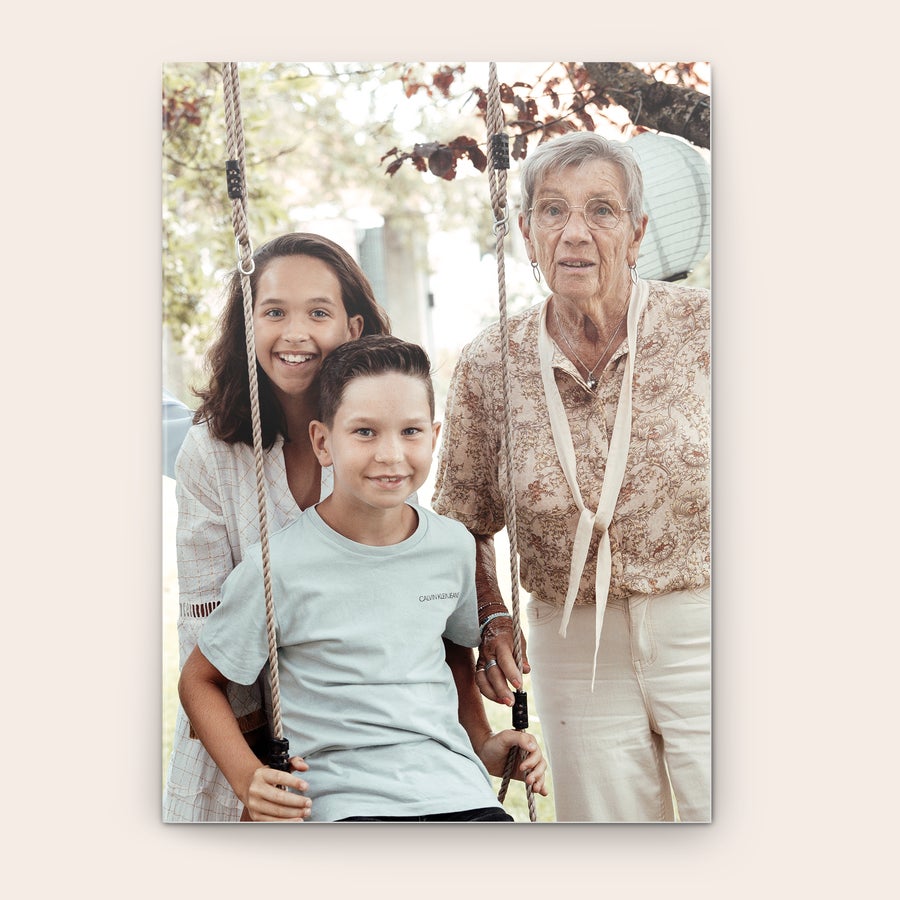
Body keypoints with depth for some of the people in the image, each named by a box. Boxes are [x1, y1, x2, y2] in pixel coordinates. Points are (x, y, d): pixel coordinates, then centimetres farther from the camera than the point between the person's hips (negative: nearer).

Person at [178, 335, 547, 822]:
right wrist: (249, 779, -8)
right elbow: (199, 680, 6)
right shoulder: (280, 567, -7)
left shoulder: (454, 546, 7)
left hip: (460, 793, 4)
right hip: (346, 805, -4)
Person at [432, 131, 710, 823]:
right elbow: (464, 523, 11)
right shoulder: (490, 365, -1)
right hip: (576, 654, 2)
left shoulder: (699, 325, -6)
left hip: (704, 636, -2)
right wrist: (492, 621, -4)